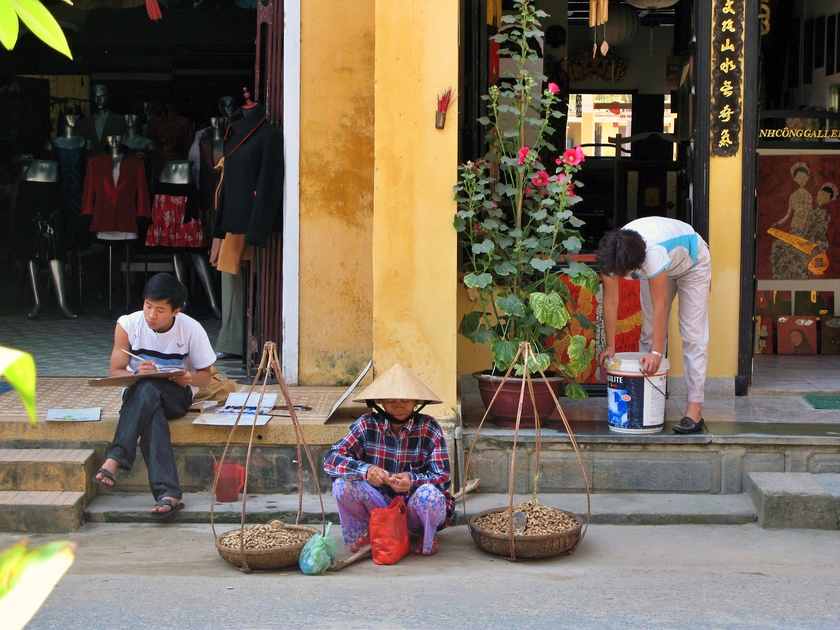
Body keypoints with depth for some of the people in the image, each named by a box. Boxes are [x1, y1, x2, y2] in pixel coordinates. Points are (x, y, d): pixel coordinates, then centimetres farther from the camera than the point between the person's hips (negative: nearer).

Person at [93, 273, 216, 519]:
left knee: (148, 388, -38)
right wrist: (137, 373, -31)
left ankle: (114, 461, -48)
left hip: (176, 397, -1)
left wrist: (190, 378, -26)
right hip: (137, 394, 1)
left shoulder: (192, 330, -10)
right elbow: (115, 373, -7)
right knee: (153, 416, -39)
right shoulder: (127, 325, -9)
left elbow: (205, 376, -1)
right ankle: (168, 494, -51)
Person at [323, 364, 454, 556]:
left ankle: (428, 537, 0)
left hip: (415, 511, -1)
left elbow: (443, 478, -13)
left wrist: (412, 480, -34)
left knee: (429, 493, -34)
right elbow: (331, 458, -15)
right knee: (343, 484, -24)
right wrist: (366, 470, -35)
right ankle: (362, 534, 4)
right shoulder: (367, 425, -6)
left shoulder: (429, 428, -9)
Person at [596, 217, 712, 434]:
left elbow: (660, 305, -42)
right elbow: (610, 302, -21)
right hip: (663, 268, 6)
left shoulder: (653, 253, -45)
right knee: (649, 332, 0)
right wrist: (610, 346, -20)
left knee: (693, 334, -12)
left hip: (692, 261, -6)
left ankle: (695, 409, -17)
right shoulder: (611, 257, -30)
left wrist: (656, 353, -42)